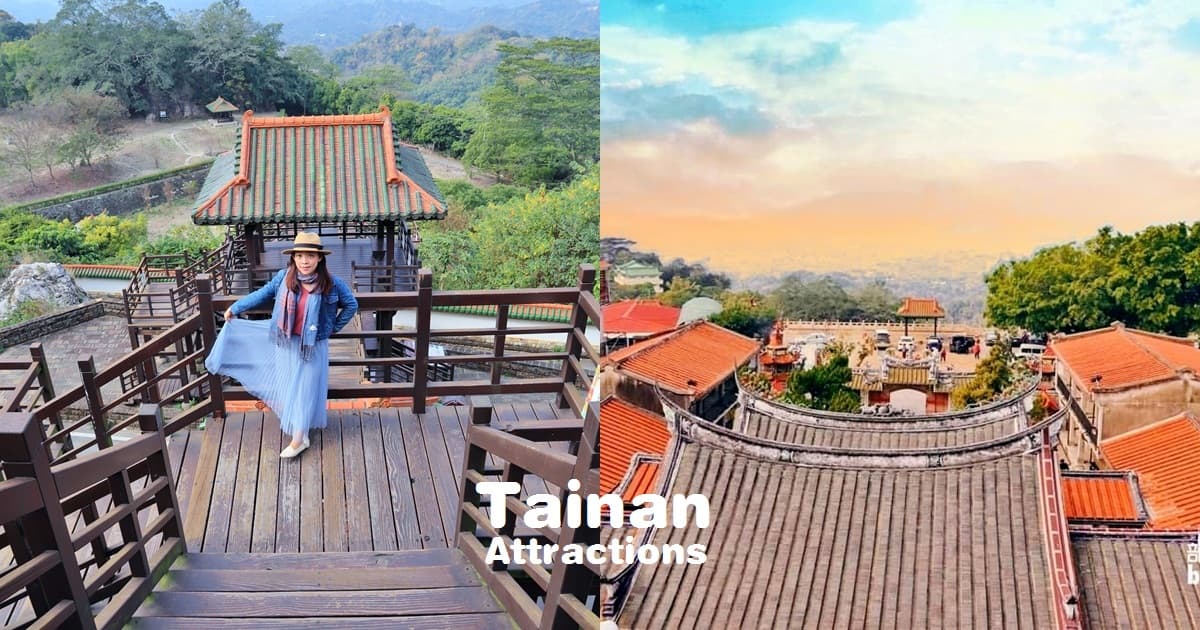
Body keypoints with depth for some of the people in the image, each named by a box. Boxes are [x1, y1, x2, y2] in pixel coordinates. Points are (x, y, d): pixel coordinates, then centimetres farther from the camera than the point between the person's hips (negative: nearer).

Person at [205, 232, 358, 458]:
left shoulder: (331, 283, -18)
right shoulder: (284, 277, -11)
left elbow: (351, 305, -2)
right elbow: (264, 294, 6)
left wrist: (333, 328, 0)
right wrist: (235, 308, 12)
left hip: (313, 345, -3)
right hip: (286, 342, 3)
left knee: (304, 388, 4)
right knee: (288, 384, 14)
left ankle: (298, 439, 14)